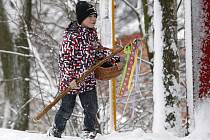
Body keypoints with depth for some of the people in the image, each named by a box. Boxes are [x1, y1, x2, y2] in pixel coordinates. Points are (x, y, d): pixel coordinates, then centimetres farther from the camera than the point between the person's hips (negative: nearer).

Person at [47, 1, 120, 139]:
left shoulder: (92, 32, 5)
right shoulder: (71, 35, -20)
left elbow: (98, 50, 20)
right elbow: (64, 58, -19)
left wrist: (112, 58, 10)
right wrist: (70, 78, -23)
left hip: (88, 79, 6)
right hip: (71, 80, -6)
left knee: (92, 108, 2)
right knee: (67, 109, 6)